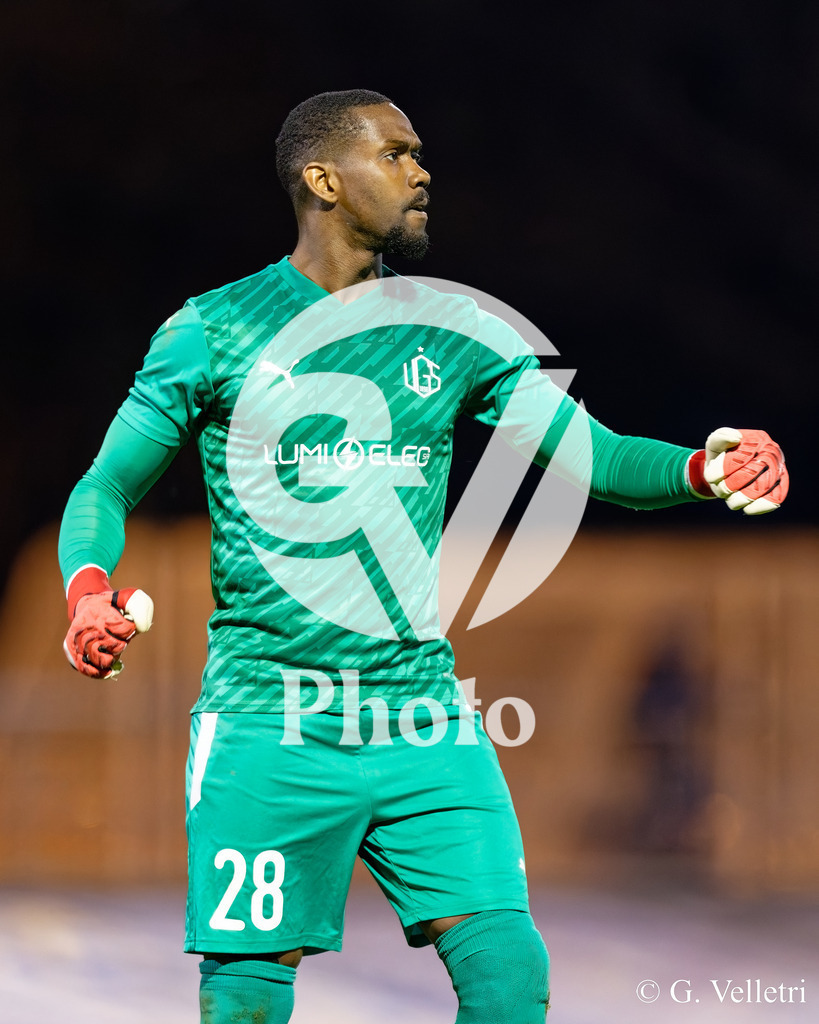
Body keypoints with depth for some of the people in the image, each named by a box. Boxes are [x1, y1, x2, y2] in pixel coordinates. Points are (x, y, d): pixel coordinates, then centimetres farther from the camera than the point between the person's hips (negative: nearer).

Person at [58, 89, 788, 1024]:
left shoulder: (454, 334, 11)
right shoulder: (211, 331, 1)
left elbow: (593, 455, 7)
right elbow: (106, 489, 4)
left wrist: (700, 470, -14)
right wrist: (88, 591, -17)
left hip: (422, 721, 3)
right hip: (269, 726, -3)